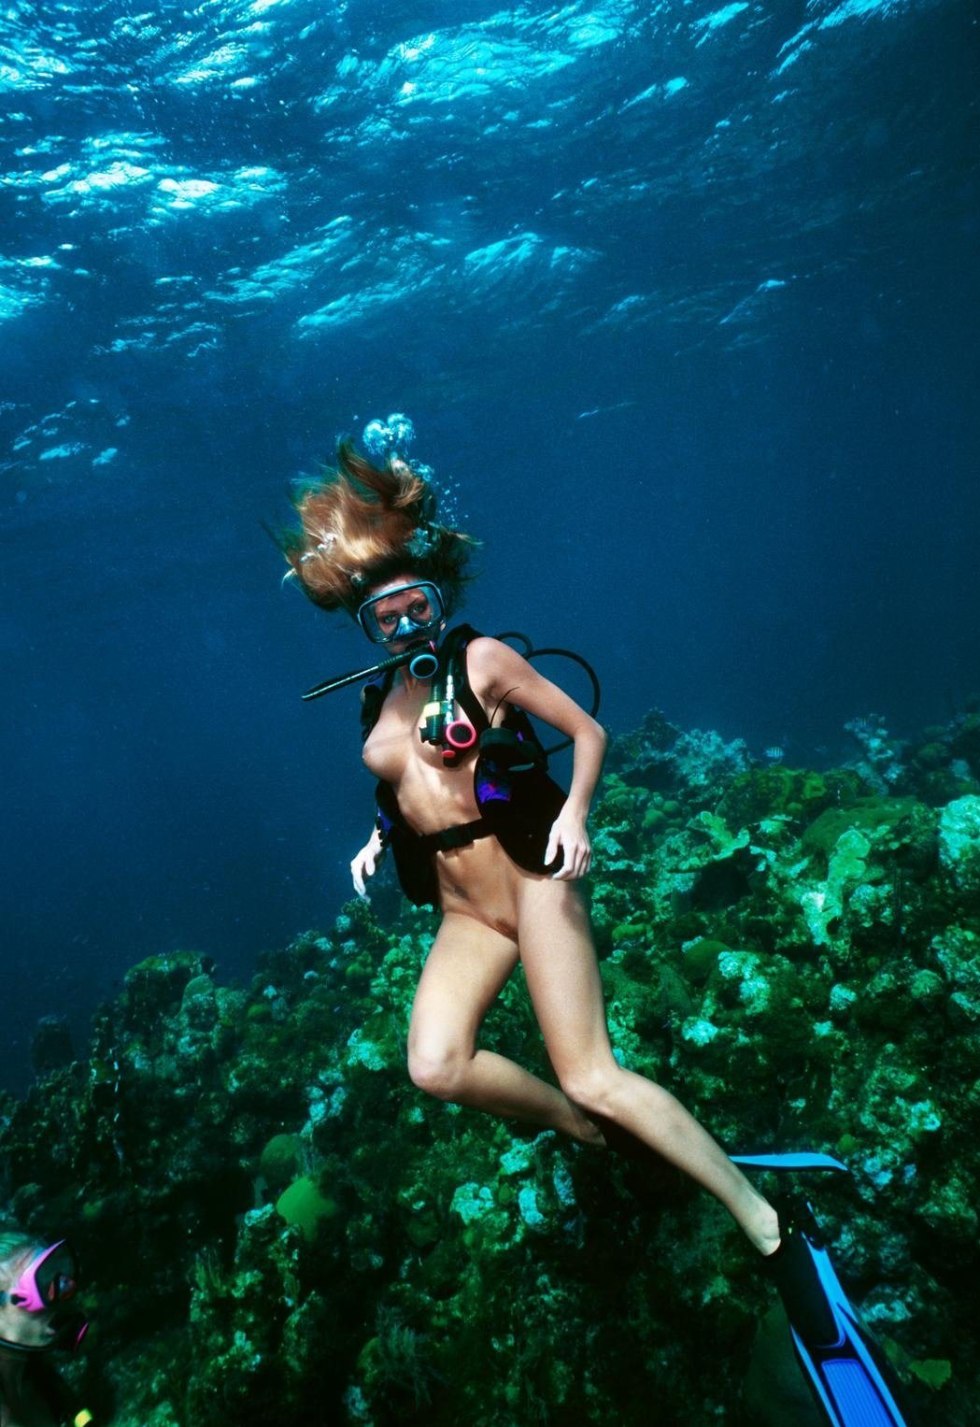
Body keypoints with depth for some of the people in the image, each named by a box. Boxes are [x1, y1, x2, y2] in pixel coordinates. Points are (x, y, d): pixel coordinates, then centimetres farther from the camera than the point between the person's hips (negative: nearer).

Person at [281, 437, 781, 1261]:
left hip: (532, 880, -5)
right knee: (435, 1066, -15)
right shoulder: (380, 705, 11)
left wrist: (574, 811, -21)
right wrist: (379, 840, 8)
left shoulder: (482, 660, -6)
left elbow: (588, 732, -5)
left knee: (592, 1077, -10)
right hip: (464, 913, 6)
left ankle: (758, 1214, 8)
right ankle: (581, 1126, 12)